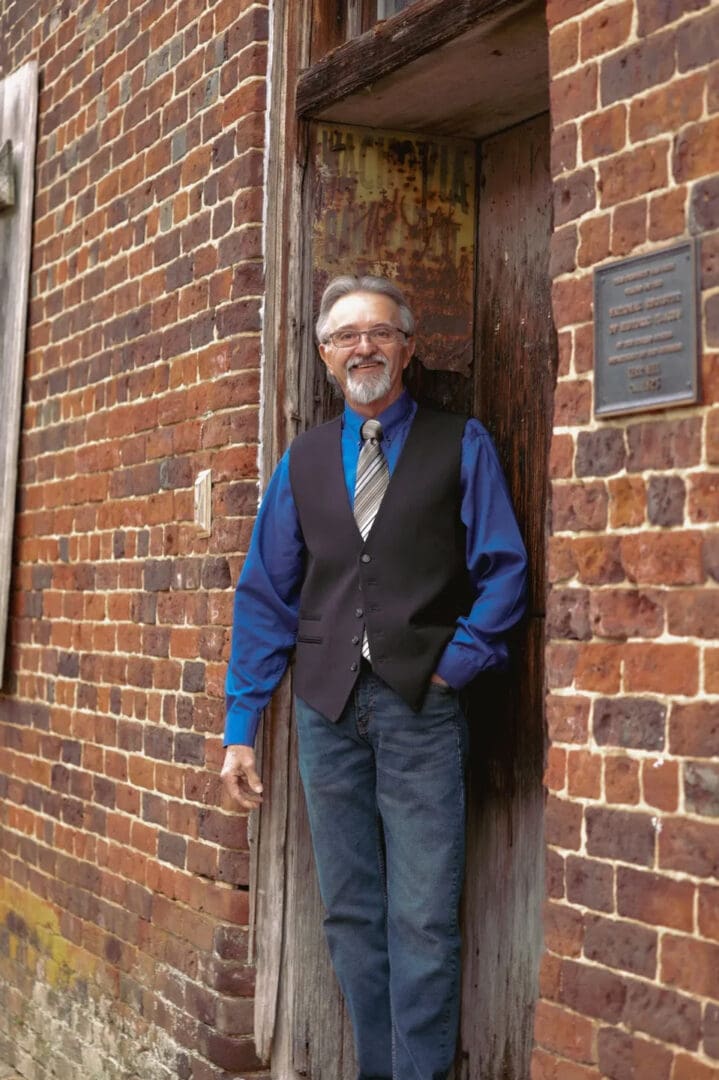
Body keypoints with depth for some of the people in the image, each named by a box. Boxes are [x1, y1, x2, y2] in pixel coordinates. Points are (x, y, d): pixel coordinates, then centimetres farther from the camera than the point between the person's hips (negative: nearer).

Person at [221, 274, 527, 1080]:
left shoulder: (462, 447, 3)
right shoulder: (303, 461, 11)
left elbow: (504, 569, 1)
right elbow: (265, 593, 9)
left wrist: (457, 661, -9)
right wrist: (240, 726, 5)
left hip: (421, 709, -3)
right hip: (327, 709, 3)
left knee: (423, 920, -4)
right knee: (351, 914, 10)